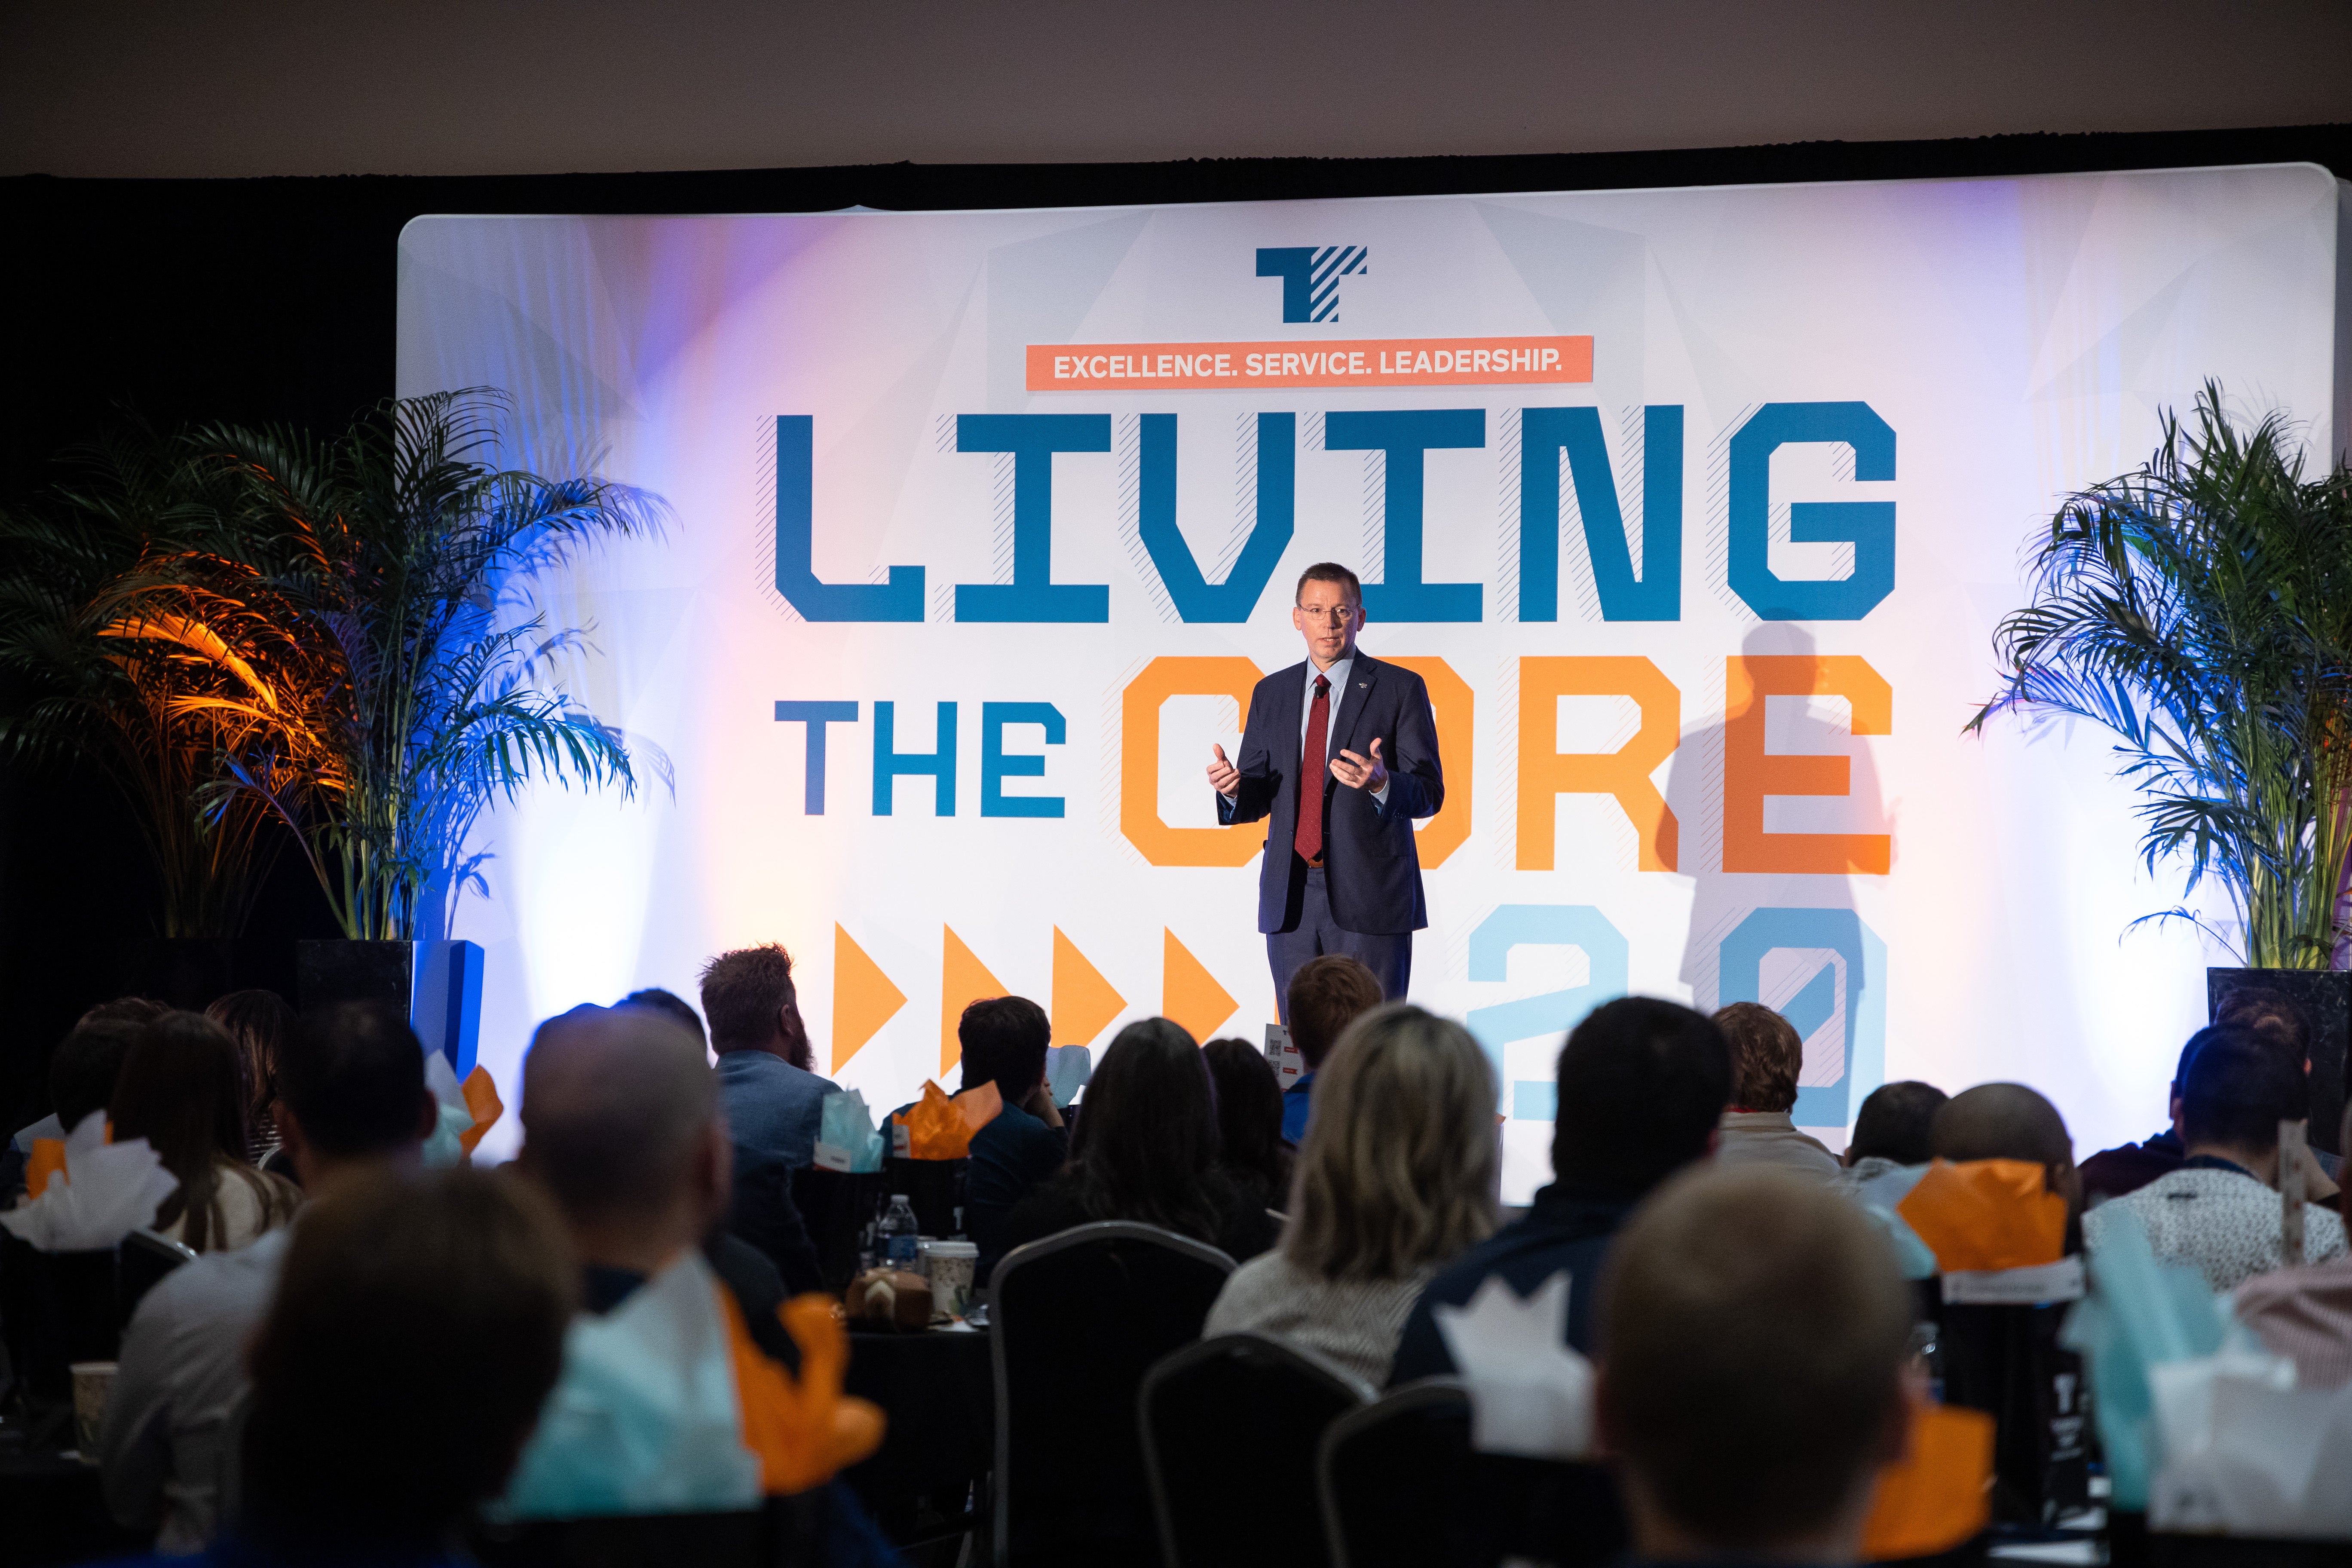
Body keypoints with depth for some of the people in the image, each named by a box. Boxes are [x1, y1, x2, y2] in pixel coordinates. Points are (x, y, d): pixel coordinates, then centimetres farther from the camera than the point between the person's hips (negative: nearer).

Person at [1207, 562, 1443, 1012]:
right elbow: (1257, 799, 15)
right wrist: (1232, 790, -9)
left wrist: (1382, 783, -25)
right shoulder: (1271, 693, 14)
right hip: (1291, 903, 4)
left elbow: (1429, 793, -4)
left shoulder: (1400, 689, 1)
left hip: (1370, 896, -4)